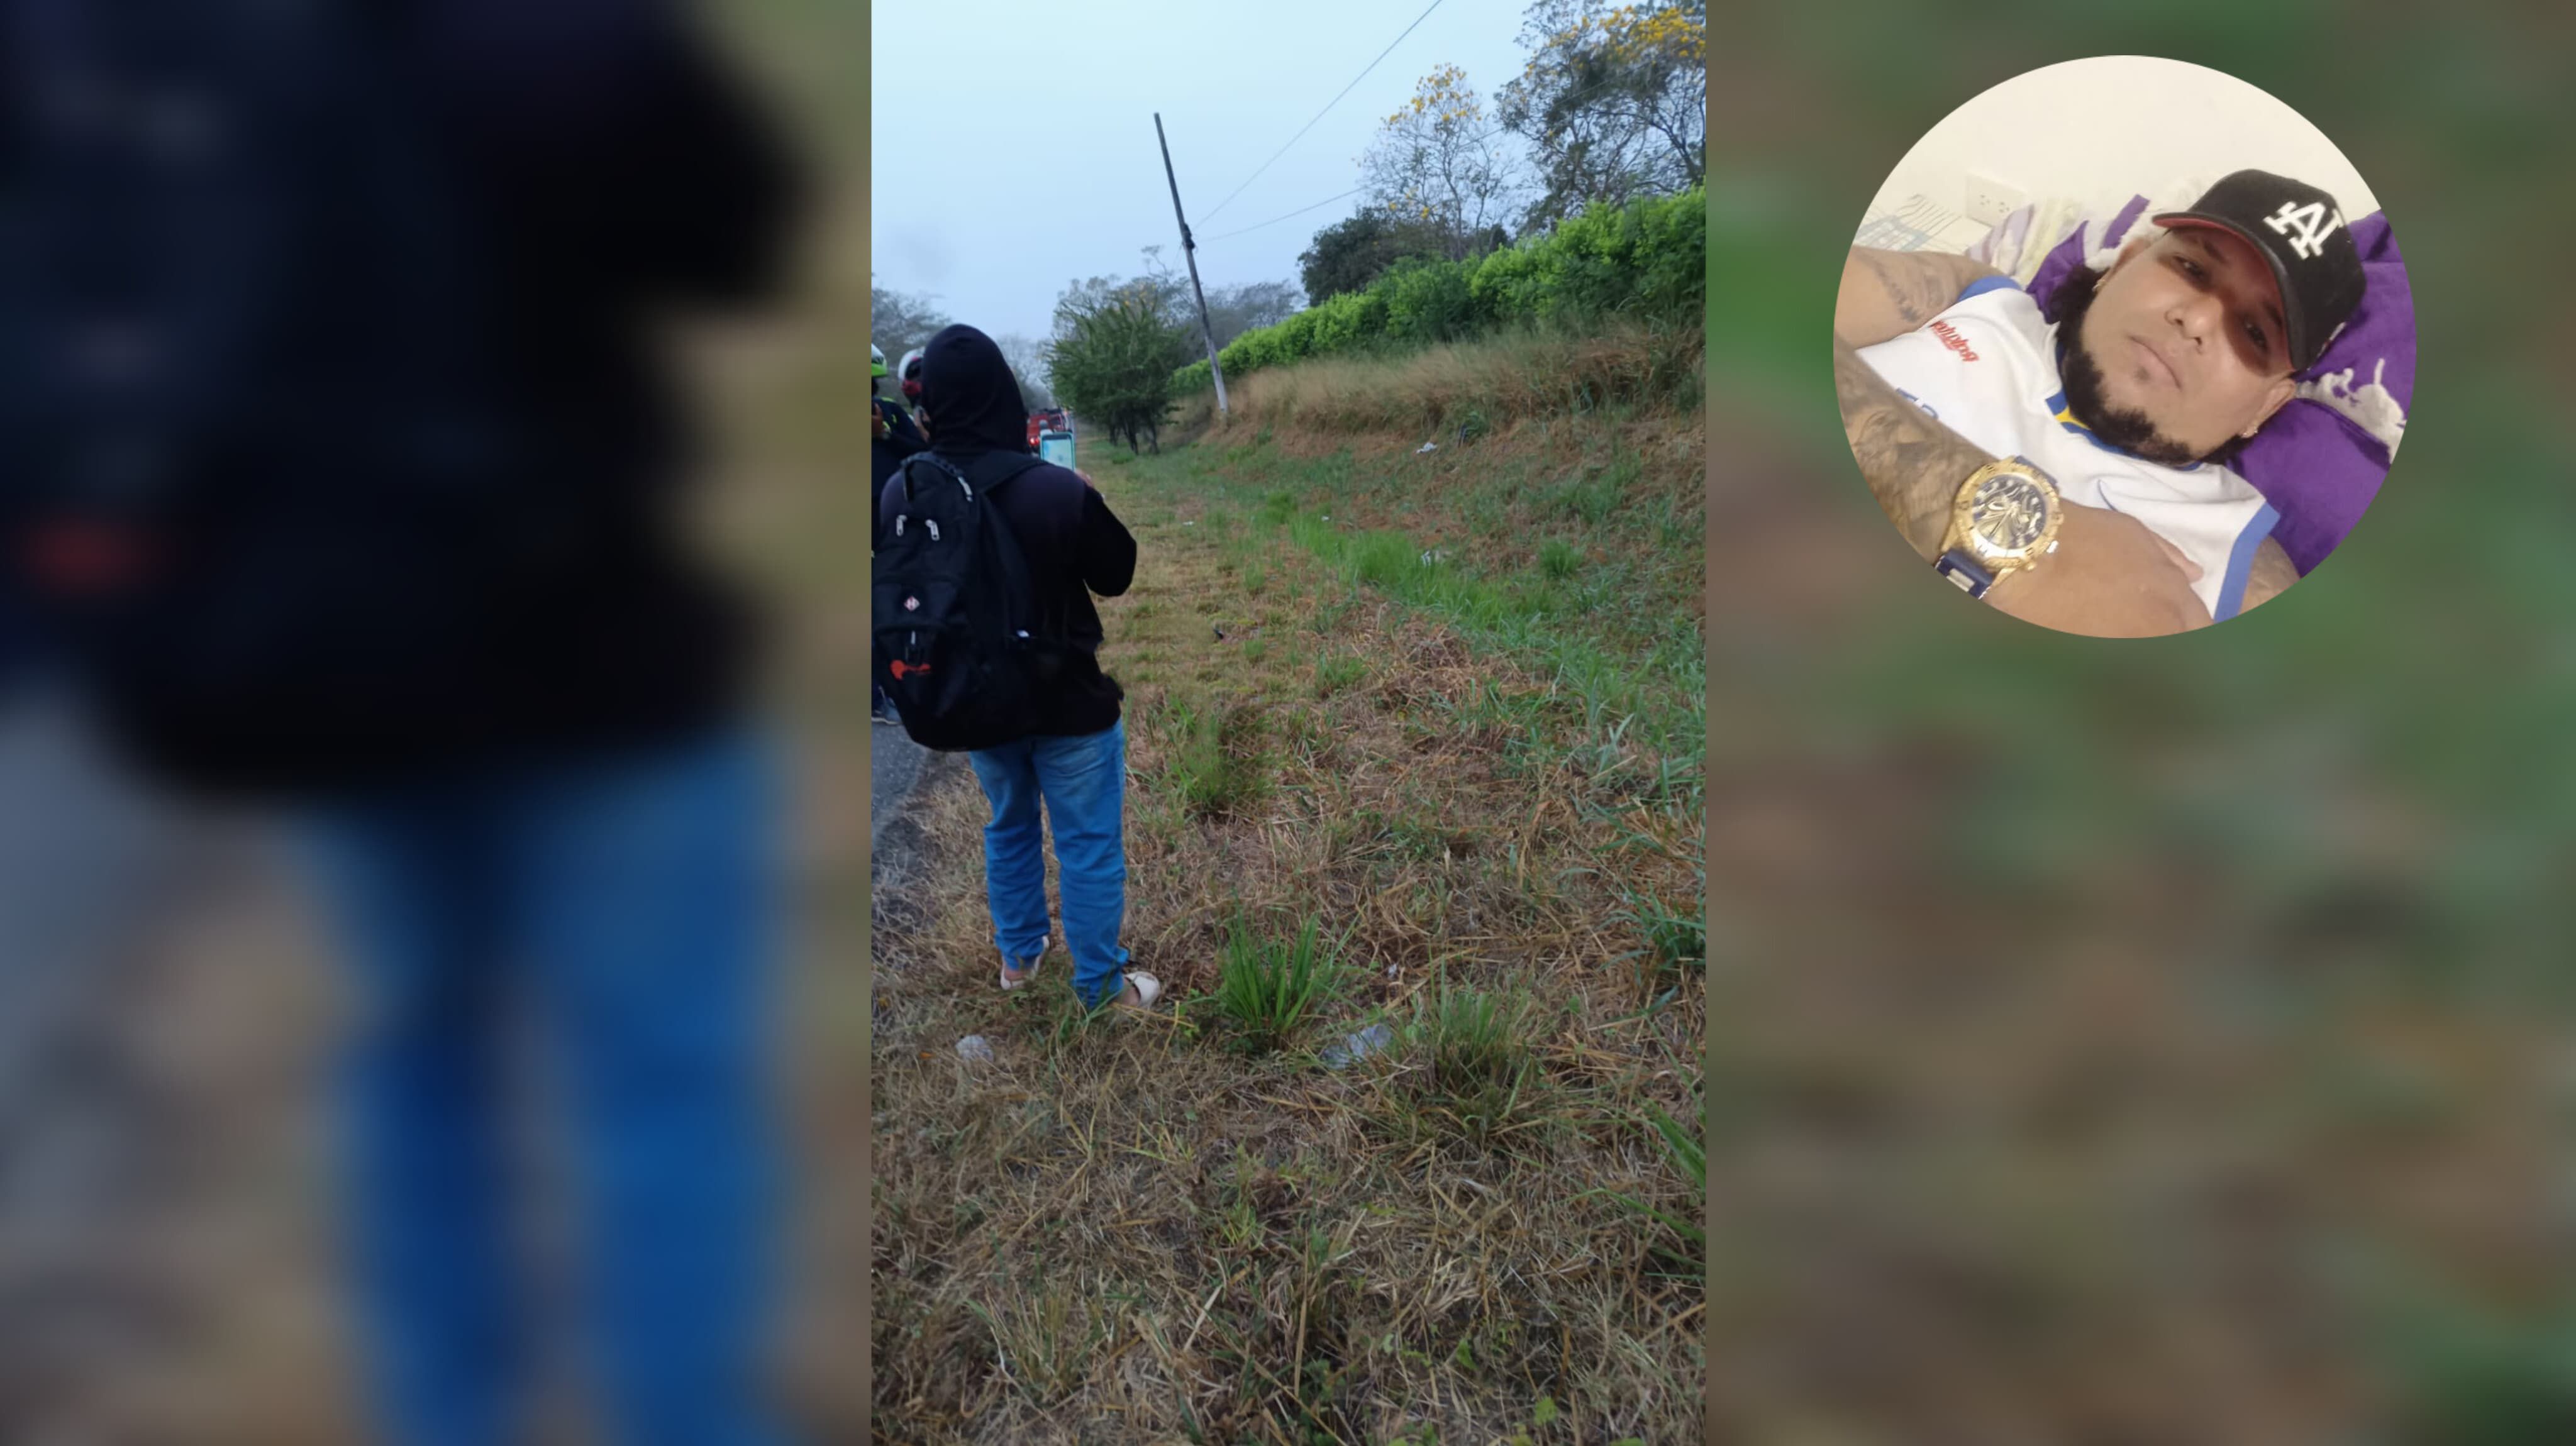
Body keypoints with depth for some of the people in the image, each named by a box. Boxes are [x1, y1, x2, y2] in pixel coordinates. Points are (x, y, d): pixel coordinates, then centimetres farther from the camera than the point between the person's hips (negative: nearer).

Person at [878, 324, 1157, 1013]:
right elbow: (1116, 576, -9)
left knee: (1009, 826, 26)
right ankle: (1103, 987, 23)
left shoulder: (900, 492, -11)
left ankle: (1017, 956, 42)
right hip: (1066, 700, -5)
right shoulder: (1059, 490, -26)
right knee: (1088, 845, 10)